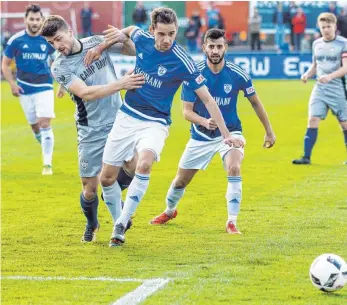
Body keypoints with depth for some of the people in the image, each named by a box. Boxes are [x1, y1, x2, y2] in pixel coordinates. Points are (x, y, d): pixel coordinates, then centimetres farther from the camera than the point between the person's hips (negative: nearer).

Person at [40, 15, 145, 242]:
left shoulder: (96, 42, 2)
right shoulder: (60, 67, -10)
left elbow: (134, 51, 11)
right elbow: (85, 93, -24)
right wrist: (120, 84, -34)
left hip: (118, 120, 3)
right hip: (91, 131, -2)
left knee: (136, 165, -17)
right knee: (90, 189, 0)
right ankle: (92, 225, 32)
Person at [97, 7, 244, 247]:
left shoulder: (182, 62, -19)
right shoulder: (142, 39, -6)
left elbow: (208, 100, -14)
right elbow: (130, 30, 21)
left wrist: (226, 134, -18)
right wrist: (120, 35, 1)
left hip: (155, 123, -4)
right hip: (127, 117, 4)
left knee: (144, 163, -34)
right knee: (107, 178, 4)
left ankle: (122, 225, -23)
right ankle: (117, 219, 32)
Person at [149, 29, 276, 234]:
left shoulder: (238, 74, -15)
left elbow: (255, 102, 2)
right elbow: (187, 111, -15)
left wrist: (269, 131, 7)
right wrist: (204, 121, -36)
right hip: (201, 136, 1)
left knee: (234, 168, -30)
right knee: (181, 180, 12)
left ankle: (232, 222, -22)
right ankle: (170, 211, 44)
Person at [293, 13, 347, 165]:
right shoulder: (316, 44, 9)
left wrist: (330, 76, -31)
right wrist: (307, 74, 0)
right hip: (319, 89, 4)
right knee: (313, 120, -8)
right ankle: (306, 157, -8)